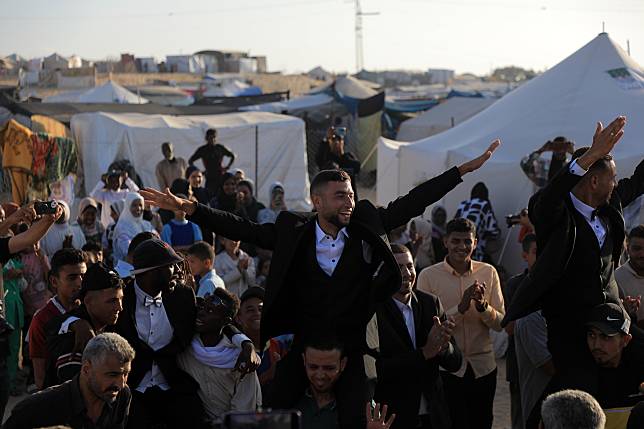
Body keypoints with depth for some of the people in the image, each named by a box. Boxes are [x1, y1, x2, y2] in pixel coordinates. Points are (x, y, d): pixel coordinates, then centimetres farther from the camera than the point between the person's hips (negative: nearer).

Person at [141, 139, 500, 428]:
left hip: (349, 348, 1)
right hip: (301, 346, 0)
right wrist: (189, 208, -15)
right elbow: (242, 228, -6)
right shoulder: (292, 232, -6)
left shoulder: (366, 226, -2)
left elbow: (412, 202, 0)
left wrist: (465, 169, -1)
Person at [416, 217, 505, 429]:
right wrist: (461, 307, -22)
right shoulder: (428, 276, -6)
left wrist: (483, 306, -18)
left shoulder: (489, 272, 2)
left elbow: (500, 324, 1)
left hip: (483, 366, 3)